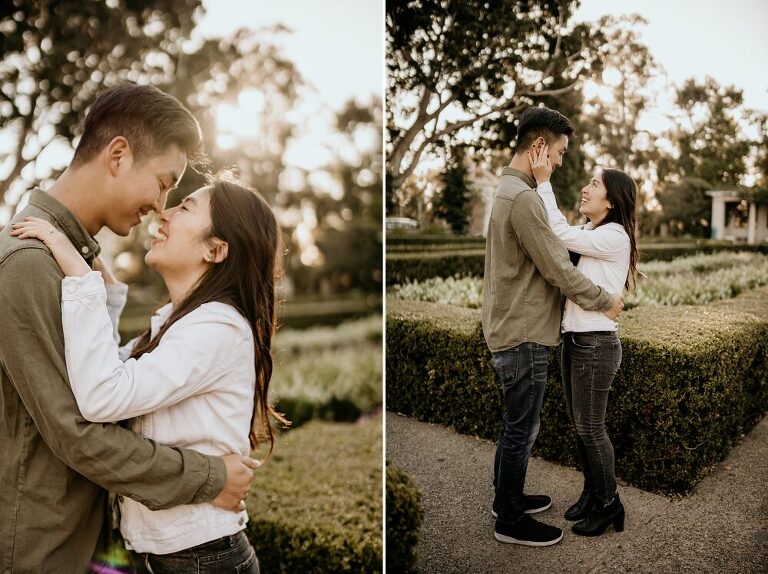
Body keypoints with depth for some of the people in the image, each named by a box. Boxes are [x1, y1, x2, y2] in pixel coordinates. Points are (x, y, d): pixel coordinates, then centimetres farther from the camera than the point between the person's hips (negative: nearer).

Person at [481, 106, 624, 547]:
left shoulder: (510, 190, 13)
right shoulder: (524, 197, -21)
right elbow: (558, 268, -20)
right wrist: (606, 302, -6)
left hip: (513, 330, 10)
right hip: (523, 334, -10)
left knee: (516, 423, 21)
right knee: (522, 429, 3)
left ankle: (507, 498, 36)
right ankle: (510, 521, 18)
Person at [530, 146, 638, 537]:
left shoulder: (615, 237, -14)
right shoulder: (588, 234, 14)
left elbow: (561, 235, -21)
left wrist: (543, 181, -19)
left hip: (596, 343, -8)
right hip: (574, 340, 8)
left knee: (591, 427, 3)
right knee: (579, 425, 16)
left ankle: (609, 504, 20)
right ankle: (591, 494, 32)